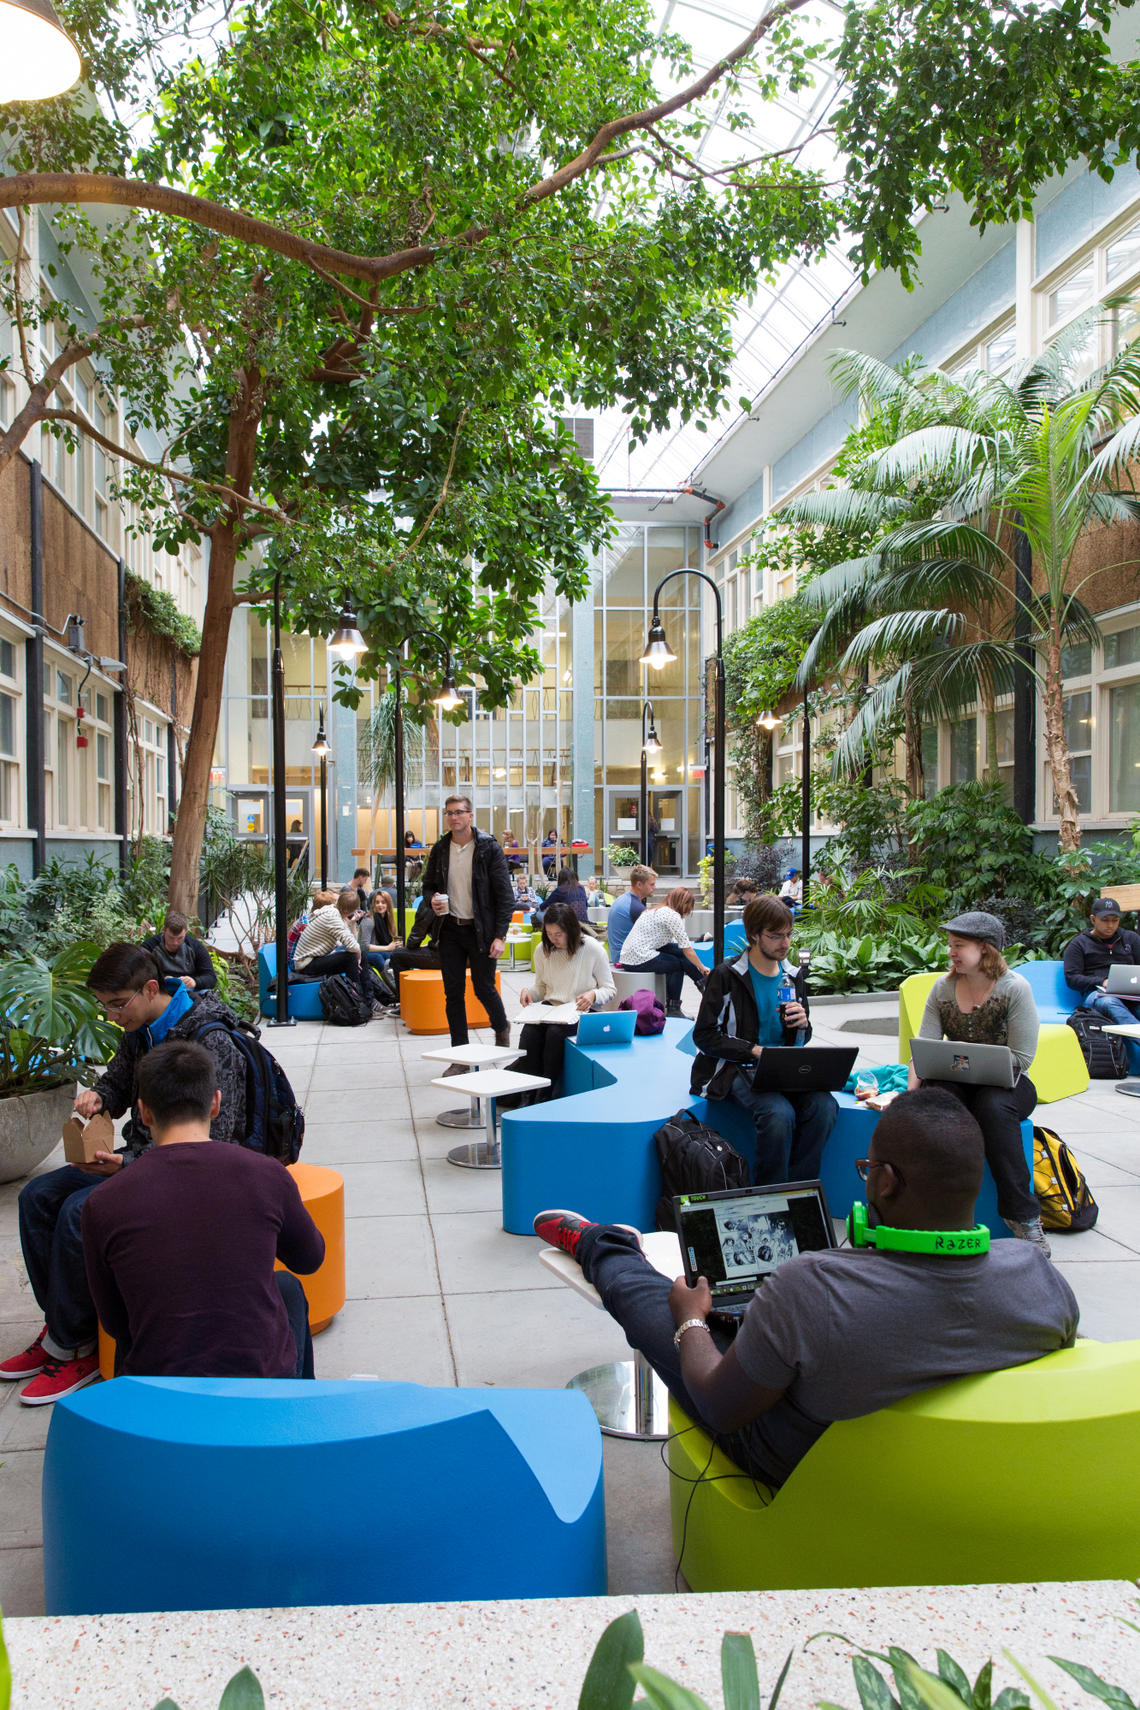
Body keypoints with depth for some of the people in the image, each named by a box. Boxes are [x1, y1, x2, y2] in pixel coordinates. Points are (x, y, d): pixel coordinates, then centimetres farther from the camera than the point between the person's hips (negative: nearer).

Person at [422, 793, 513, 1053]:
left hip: (480, 930, -4)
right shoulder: (440, 849, 5)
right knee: (453, 993, 4)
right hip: (450, 930, 4)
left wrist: (499, 935, -15)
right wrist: (432, 899, -7)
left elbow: (504, 895, -8)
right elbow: (428, 884, 18)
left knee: (484, 988, 2)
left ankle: (501, 1028, 34)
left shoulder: (489, 848, -7)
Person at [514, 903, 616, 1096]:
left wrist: (593, 995, -20)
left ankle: (546, 1094, -20)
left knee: (555, 1032, -34)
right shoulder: (542, 950, 8)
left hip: (580, 1012, -4)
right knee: (529, 1033, -29)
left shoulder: (592, 948, -4)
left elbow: (610, 990, 2)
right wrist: (528, 991, -3)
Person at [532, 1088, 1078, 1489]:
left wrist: (691, 1320, -2)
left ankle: (595, 1245, 53)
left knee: (646, 1295, 19)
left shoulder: (810, 1289, -40)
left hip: (796, 1471, -4)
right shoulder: (1040, 1278, -27)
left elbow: (721, 1410, -24)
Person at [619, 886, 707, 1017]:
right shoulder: (672, 915, -8)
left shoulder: (655, 911, 21)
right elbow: (687, 948, -7)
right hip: (641, 960, -9)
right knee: (679, 963, 7)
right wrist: (702, 968, 5)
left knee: (677, 950, 10)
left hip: (628, 956, 9)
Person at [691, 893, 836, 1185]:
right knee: (779, 1114, -33)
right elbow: (704, 1036, -7)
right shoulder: (727, 975, -3)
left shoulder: (792, 976, 13)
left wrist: (803, 1024, -4)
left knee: (824, 1107, -25)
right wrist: (754, 1051, -17)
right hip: (737, 1069, -5)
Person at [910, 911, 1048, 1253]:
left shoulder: (1015, 988, -7)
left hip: (1005, 1084, -2)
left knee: (992, 1106, -36)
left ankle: (1022, 1215, -25)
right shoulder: (942, 988, 5)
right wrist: (913, 1089, -17)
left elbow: (1019, 1058, -11)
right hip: (957, 1082, 3)